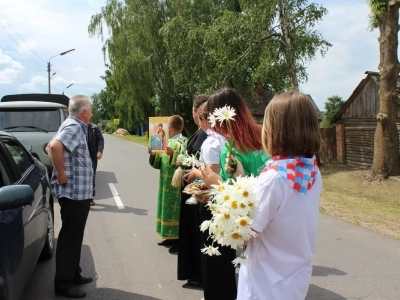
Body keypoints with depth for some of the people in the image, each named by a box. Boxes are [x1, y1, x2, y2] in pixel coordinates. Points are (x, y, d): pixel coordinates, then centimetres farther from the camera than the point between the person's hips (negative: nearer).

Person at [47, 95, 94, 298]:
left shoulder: (73, 126, 14)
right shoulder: (74, 127, -16)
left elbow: (51, 147, 23)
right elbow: (54, 146, -33)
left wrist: (61, 171, 14)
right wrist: (61, 175, -24)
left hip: (79, 191, 10)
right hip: (74, 192, -10)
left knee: (74, 236, 18)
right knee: (69, 237, -2)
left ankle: (73, 275, 30)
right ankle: (63, 283, 7)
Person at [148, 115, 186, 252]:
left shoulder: (181, 143, -13)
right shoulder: (168, 142, 13)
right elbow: (159, 162, 14)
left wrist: (173, 154, -34)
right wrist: (153, 154, -4)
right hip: (165, 182, 9)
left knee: (174, 209, -5)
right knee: (167, 208, 12)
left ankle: (177, 237, 3)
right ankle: (170, 236, 21)